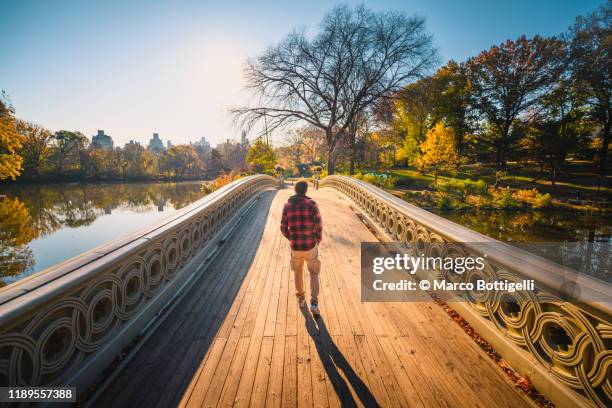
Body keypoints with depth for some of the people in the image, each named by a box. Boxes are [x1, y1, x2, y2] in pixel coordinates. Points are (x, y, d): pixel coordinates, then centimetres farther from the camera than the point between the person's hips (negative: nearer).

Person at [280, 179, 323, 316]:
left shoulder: (287, 206, -6)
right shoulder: (312, 204, -14)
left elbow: (283, 228, -1)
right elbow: (319, 227, -14)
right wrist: (318, 240, 8)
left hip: (295, 247, 2)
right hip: (310, 246, -2)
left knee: (298, 272, 28)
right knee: (313, 274, 18)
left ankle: (301, 299, 41)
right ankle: (314, 303, 5)